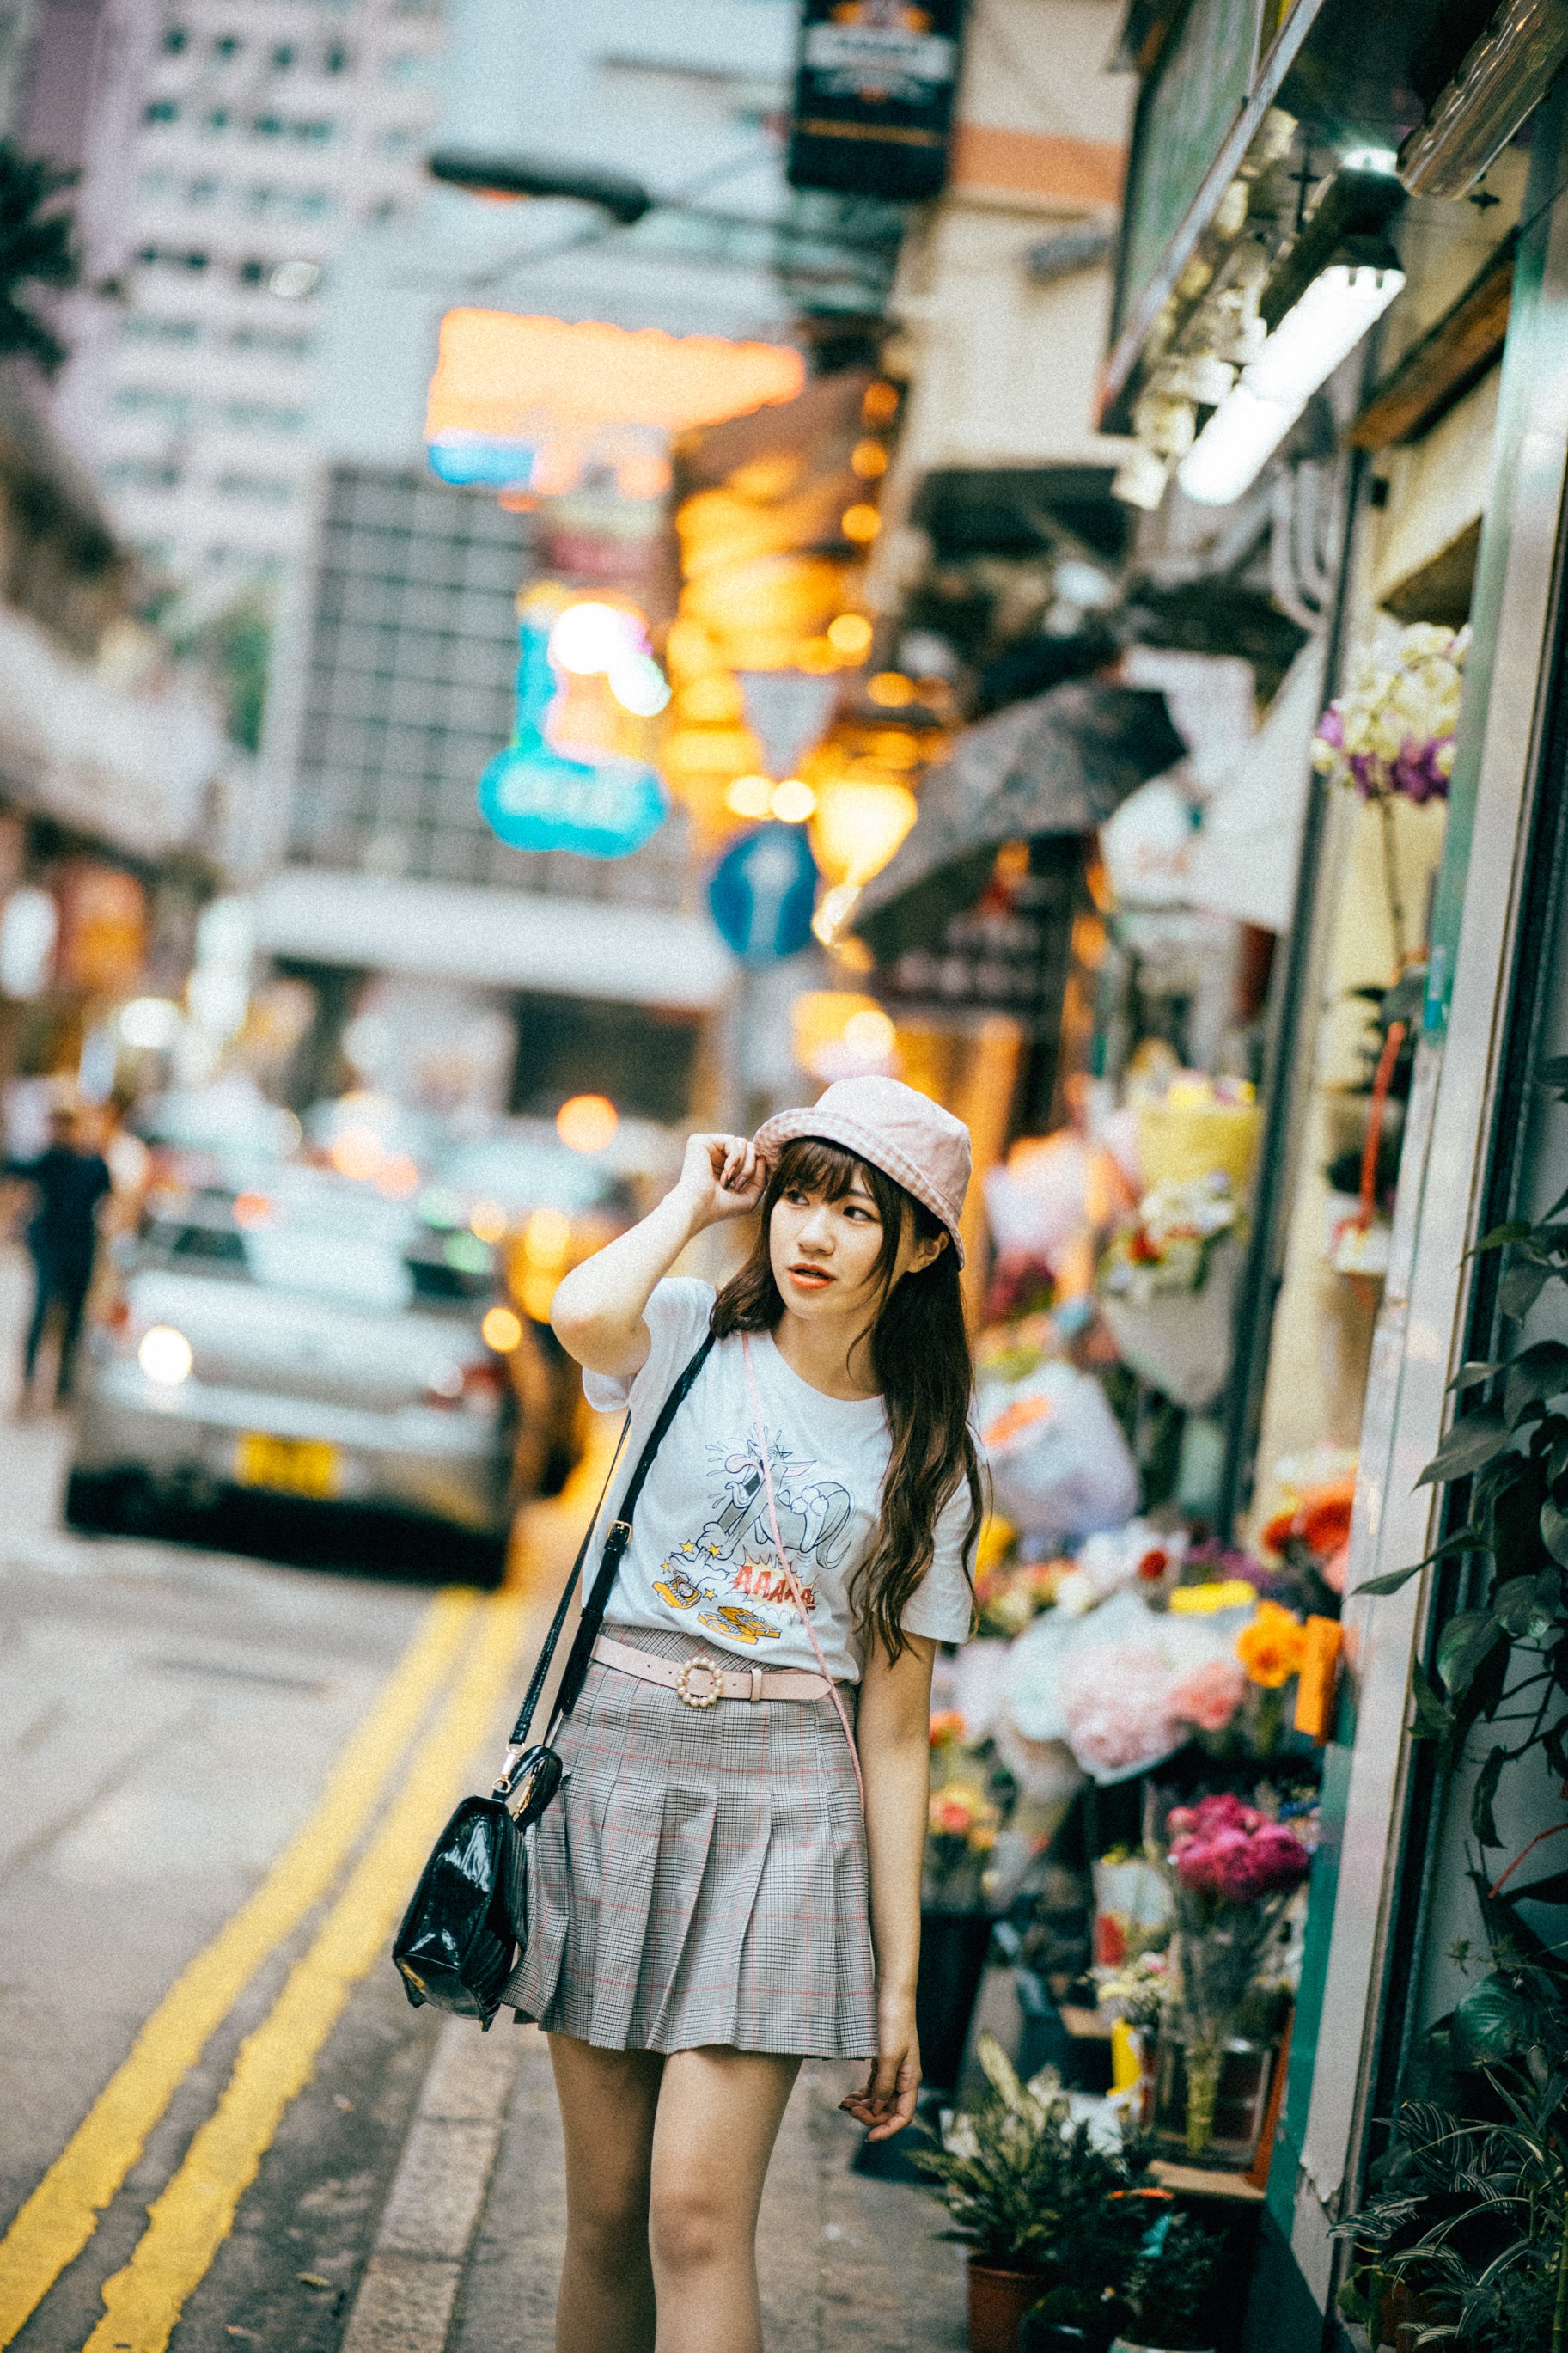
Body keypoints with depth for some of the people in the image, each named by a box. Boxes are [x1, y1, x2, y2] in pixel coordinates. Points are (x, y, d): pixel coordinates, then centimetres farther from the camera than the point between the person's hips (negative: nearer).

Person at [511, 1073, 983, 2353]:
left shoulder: (926, 1463, 6)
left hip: (780, 1805, -1)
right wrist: (695, 1199, -4)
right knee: (606, 2210, 5)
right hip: (615, 1765, 1)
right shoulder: (691, 1338, 3)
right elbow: (582, 1314, -23)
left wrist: (899, 1979, 2)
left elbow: (895, 1729, 5)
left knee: (696, 2210, -11)